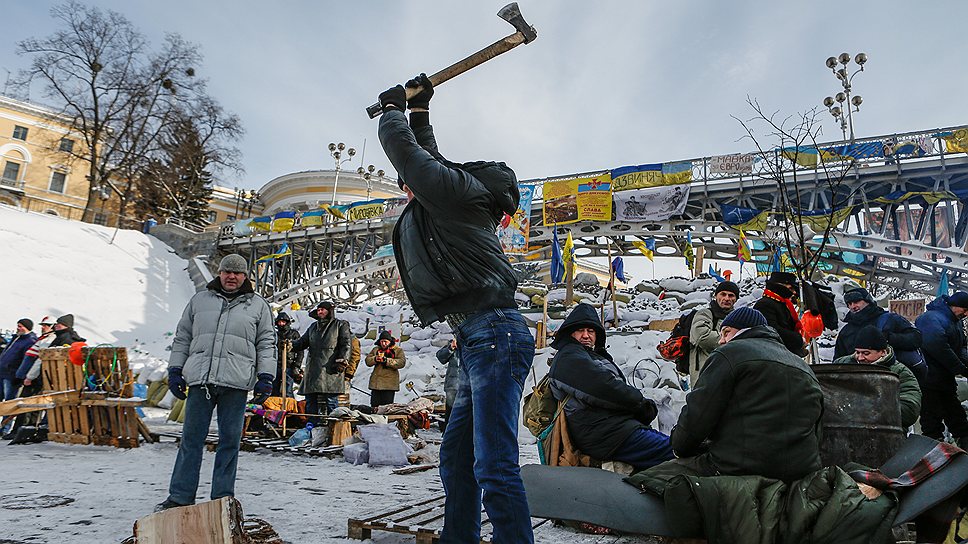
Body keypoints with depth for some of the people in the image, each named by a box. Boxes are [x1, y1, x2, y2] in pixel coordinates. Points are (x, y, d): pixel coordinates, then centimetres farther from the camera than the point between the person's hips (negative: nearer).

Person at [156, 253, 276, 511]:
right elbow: (182, 338, 19)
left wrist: (265, 378, 0)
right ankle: (180, 497, 15)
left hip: (235, 383, -1)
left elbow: (266, 344, 9)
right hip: (200, 380, 2)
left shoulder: (258, 305, 10)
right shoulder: (199, 300, 15)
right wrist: (175, 370, 10)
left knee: (230, 440, 3)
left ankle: (223, 497, 13)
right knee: (191, 438, 5)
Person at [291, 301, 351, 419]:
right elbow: (302, 342, 22)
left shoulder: (340, 325, 8)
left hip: (331, 369, -6)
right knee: (311, 402, 6)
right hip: (313, 370, 6)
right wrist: (291, 346, 0)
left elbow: (346, 345, -2)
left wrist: (342, 360, -18)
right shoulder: (313, 327, 24)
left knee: (331, 401, -7)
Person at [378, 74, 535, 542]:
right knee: (455, 460, 15)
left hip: (494, 333, -11)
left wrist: (392, 108, 24)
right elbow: (426, 156, 42)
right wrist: (419, 110, 43)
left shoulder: (451, 189, 0)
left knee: (494, 466, -13)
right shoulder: (446, 204, 26)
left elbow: (402, 148, 4)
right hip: (479, 342, 11)